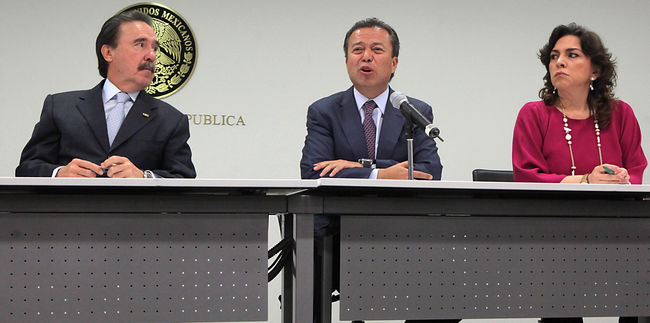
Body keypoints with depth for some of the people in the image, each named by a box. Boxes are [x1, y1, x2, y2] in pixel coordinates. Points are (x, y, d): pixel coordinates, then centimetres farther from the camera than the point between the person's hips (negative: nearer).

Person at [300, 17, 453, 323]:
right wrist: (379, 176, -20)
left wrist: (361, 166, -15)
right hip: (337, 237, -1)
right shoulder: (323, 112, 7)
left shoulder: (418, 112, 10)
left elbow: (430, 172, -6)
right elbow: (312, 173, -9)